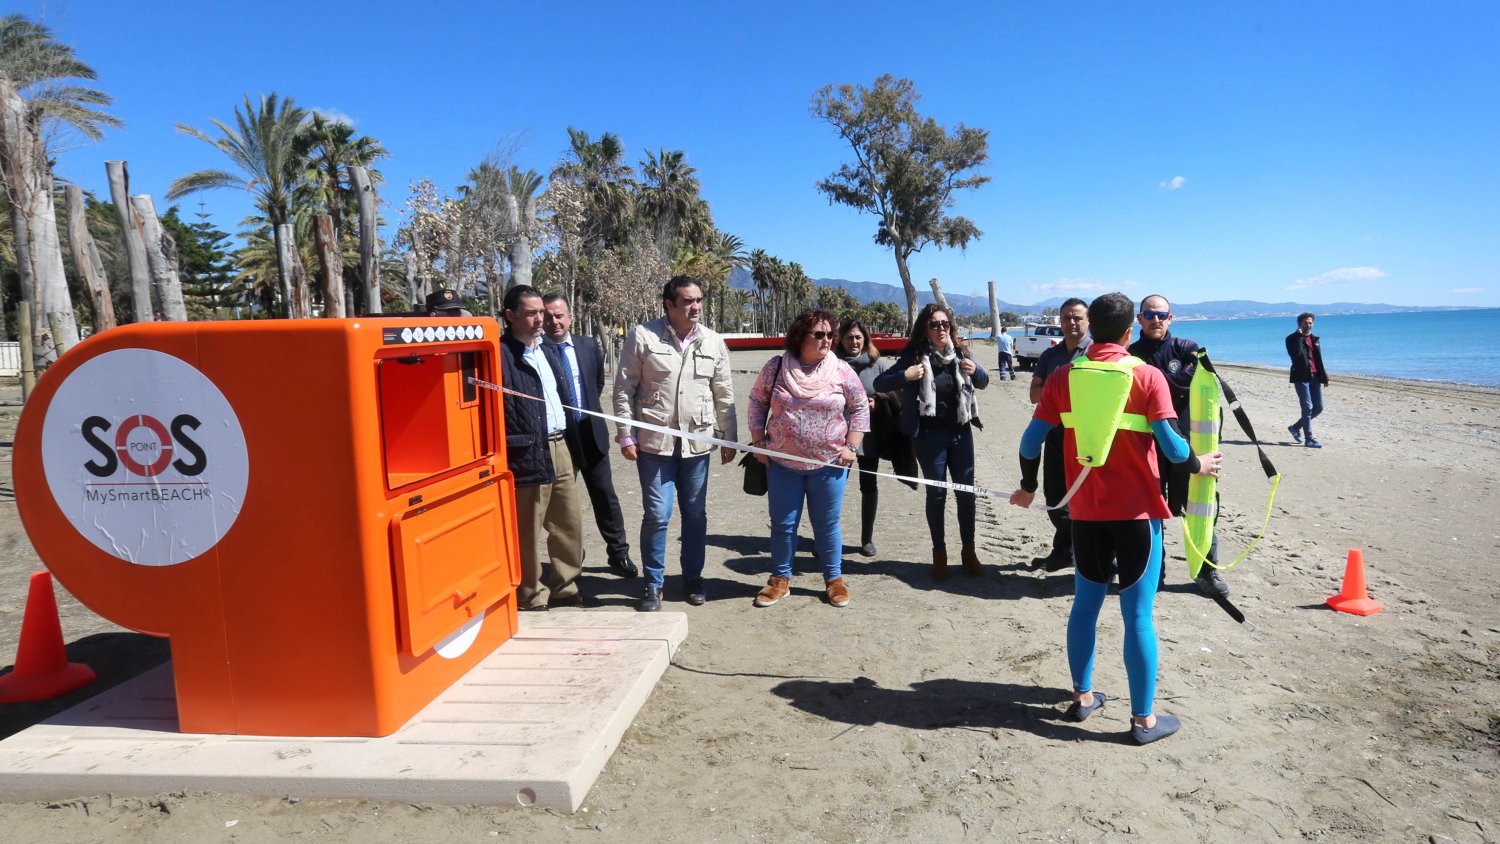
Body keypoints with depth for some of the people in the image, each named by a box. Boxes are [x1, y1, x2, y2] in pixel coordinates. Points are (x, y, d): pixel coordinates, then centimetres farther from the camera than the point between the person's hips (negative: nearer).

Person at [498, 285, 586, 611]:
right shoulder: (501, 355, -12)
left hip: (560, 448, 8)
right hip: (529, 454, -8)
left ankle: (564, 586, 30)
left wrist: (569, 442, 16)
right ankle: (531, 596, 18)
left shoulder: (549, 351, 16)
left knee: (569, 524, 15)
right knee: (527, 532, 4)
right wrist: (516, 445, -18)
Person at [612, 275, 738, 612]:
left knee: (696, 513, 11)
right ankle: (653, 583, 16)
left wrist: (728, 439, 9)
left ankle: (693, 577, 28)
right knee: (657, 514, -1)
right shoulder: (642, 337, -4)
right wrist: (626, 435, -6)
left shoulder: (713, 342, 5)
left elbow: (724, 395, 10)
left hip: (697, 442, 3)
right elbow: (624, 389, -2)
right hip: (654, 442, -3)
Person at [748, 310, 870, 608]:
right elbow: (757, 403, 7)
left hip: (828, 464, 0)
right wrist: (758, 442, 2)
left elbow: (860, 408, 4)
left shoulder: (841, 371, -4)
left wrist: (851, 447, -3)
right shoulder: (775, 367, -3)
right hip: (782, 463, 1)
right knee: (782, 524, 9)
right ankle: (781, 579, 26)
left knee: (828, 524, 9)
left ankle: (834, 578, 27)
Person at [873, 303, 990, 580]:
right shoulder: (914, 356, -9)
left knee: (966, 492, 8)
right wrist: (904, 376, -27)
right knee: (936, 494, 6)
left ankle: (969, 550, 23)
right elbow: (879, 383, -10)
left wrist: (975, 370, -8)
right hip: (930, 436, -3)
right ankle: (939, 552, 20)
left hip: (961, 432, 3)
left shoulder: (959, 353, 2)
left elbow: (983, 383, 14)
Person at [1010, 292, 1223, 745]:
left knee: (1085, 604, 18)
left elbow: (1031, 441, -1)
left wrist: (1028, 487, 15)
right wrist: (1199, 465, 9)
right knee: (1138, 615, 5)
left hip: (1085, 511, 3)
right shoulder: (1147, 376, -8)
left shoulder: (1063, 376, -1)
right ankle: (1144, 718, 14)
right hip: (1136, 512, -3)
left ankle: (1082, 696, 30)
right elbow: (1172, 447, -12)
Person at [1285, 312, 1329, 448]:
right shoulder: (1292, 338, -3)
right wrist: (1299, 336, -19)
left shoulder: (1314, 339, 17)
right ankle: (1309, 439, -5)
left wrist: (1324, 377, 18)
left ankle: (1295, 427, 23)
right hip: (1301, 378, -7)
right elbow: (1295, 354, -22)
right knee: (1308, 408, -9)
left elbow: (1319, 360, 21)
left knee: (1318, 407, 6)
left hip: (1314, 377, 7)